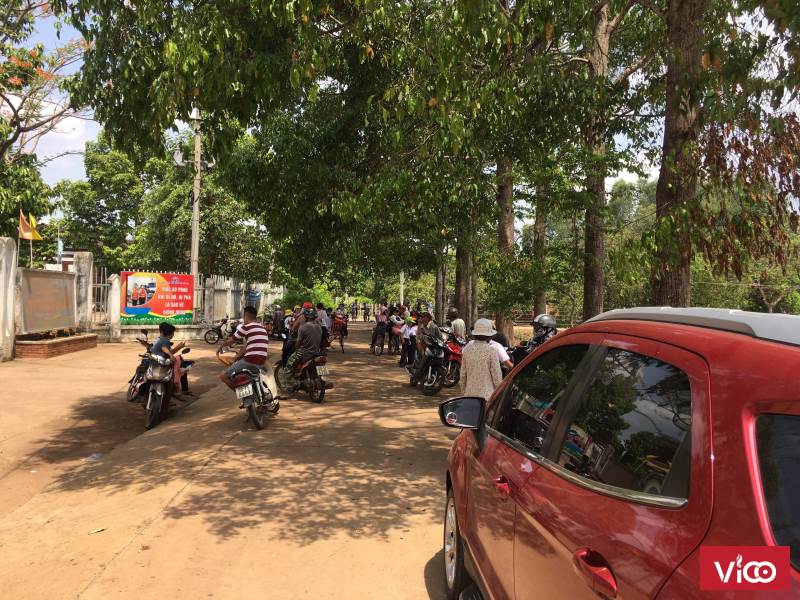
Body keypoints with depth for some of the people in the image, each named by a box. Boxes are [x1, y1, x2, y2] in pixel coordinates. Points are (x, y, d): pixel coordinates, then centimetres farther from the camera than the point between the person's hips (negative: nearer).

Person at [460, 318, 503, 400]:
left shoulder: (467, 349, 2)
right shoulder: (491, 351, -11)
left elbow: (463, 374, 9)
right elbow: (496, 374, -7)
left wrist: (463, 392, 20)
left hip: (470, 393, 5)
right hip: (486, 394, -4)